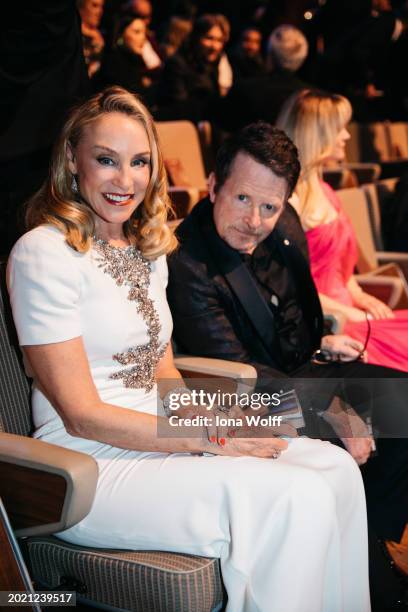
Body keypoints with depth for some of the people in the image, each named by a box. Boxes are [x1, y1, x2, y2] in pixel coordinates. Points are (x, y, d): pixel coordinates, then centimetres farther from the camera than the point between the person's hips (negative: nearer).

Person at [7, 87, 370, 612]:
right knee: (295, 497, -22)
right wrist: (214, 438, -15)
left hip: (157, 440, 7)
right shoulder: (44, 252, -12)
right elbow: (82, 415, -14)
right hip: (91, 468, -7)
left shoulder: (146, 247, 13)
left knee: (335, 466, -9)